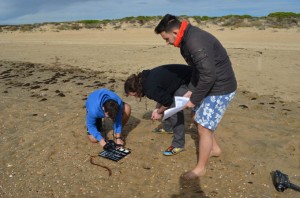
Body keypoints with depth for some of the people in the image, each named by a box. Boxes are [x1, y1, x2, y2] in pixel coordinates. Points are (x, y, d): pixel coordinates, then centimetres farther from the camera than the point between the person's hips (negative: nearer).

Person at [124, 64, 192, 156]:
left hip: (186, 80, -10)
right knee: (166, 107, 19)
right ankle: (167, 127, 41)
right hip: (177, 77, 10)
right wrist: (157, 108, 3)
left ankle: (178, 145, -8)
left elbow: (168, 101, -21)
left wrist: (159, 112, -4)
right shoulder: (145, 79, -1)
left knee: (175, 111, -16)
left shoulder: (150, 90, -30)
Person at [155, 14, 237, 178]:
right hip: (210, 86, 10)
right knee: (198, 119, 21)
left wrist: (194, 100, -18)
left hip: (220, 89, -10)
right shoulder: (188, 39, 5)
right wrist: (191, 90, 6)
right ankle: (214, 148, 42)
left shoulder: (196, 42, -28)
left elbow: (208, 75, -29)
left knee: (204, 127, -2)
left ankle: (200, 168, 17)